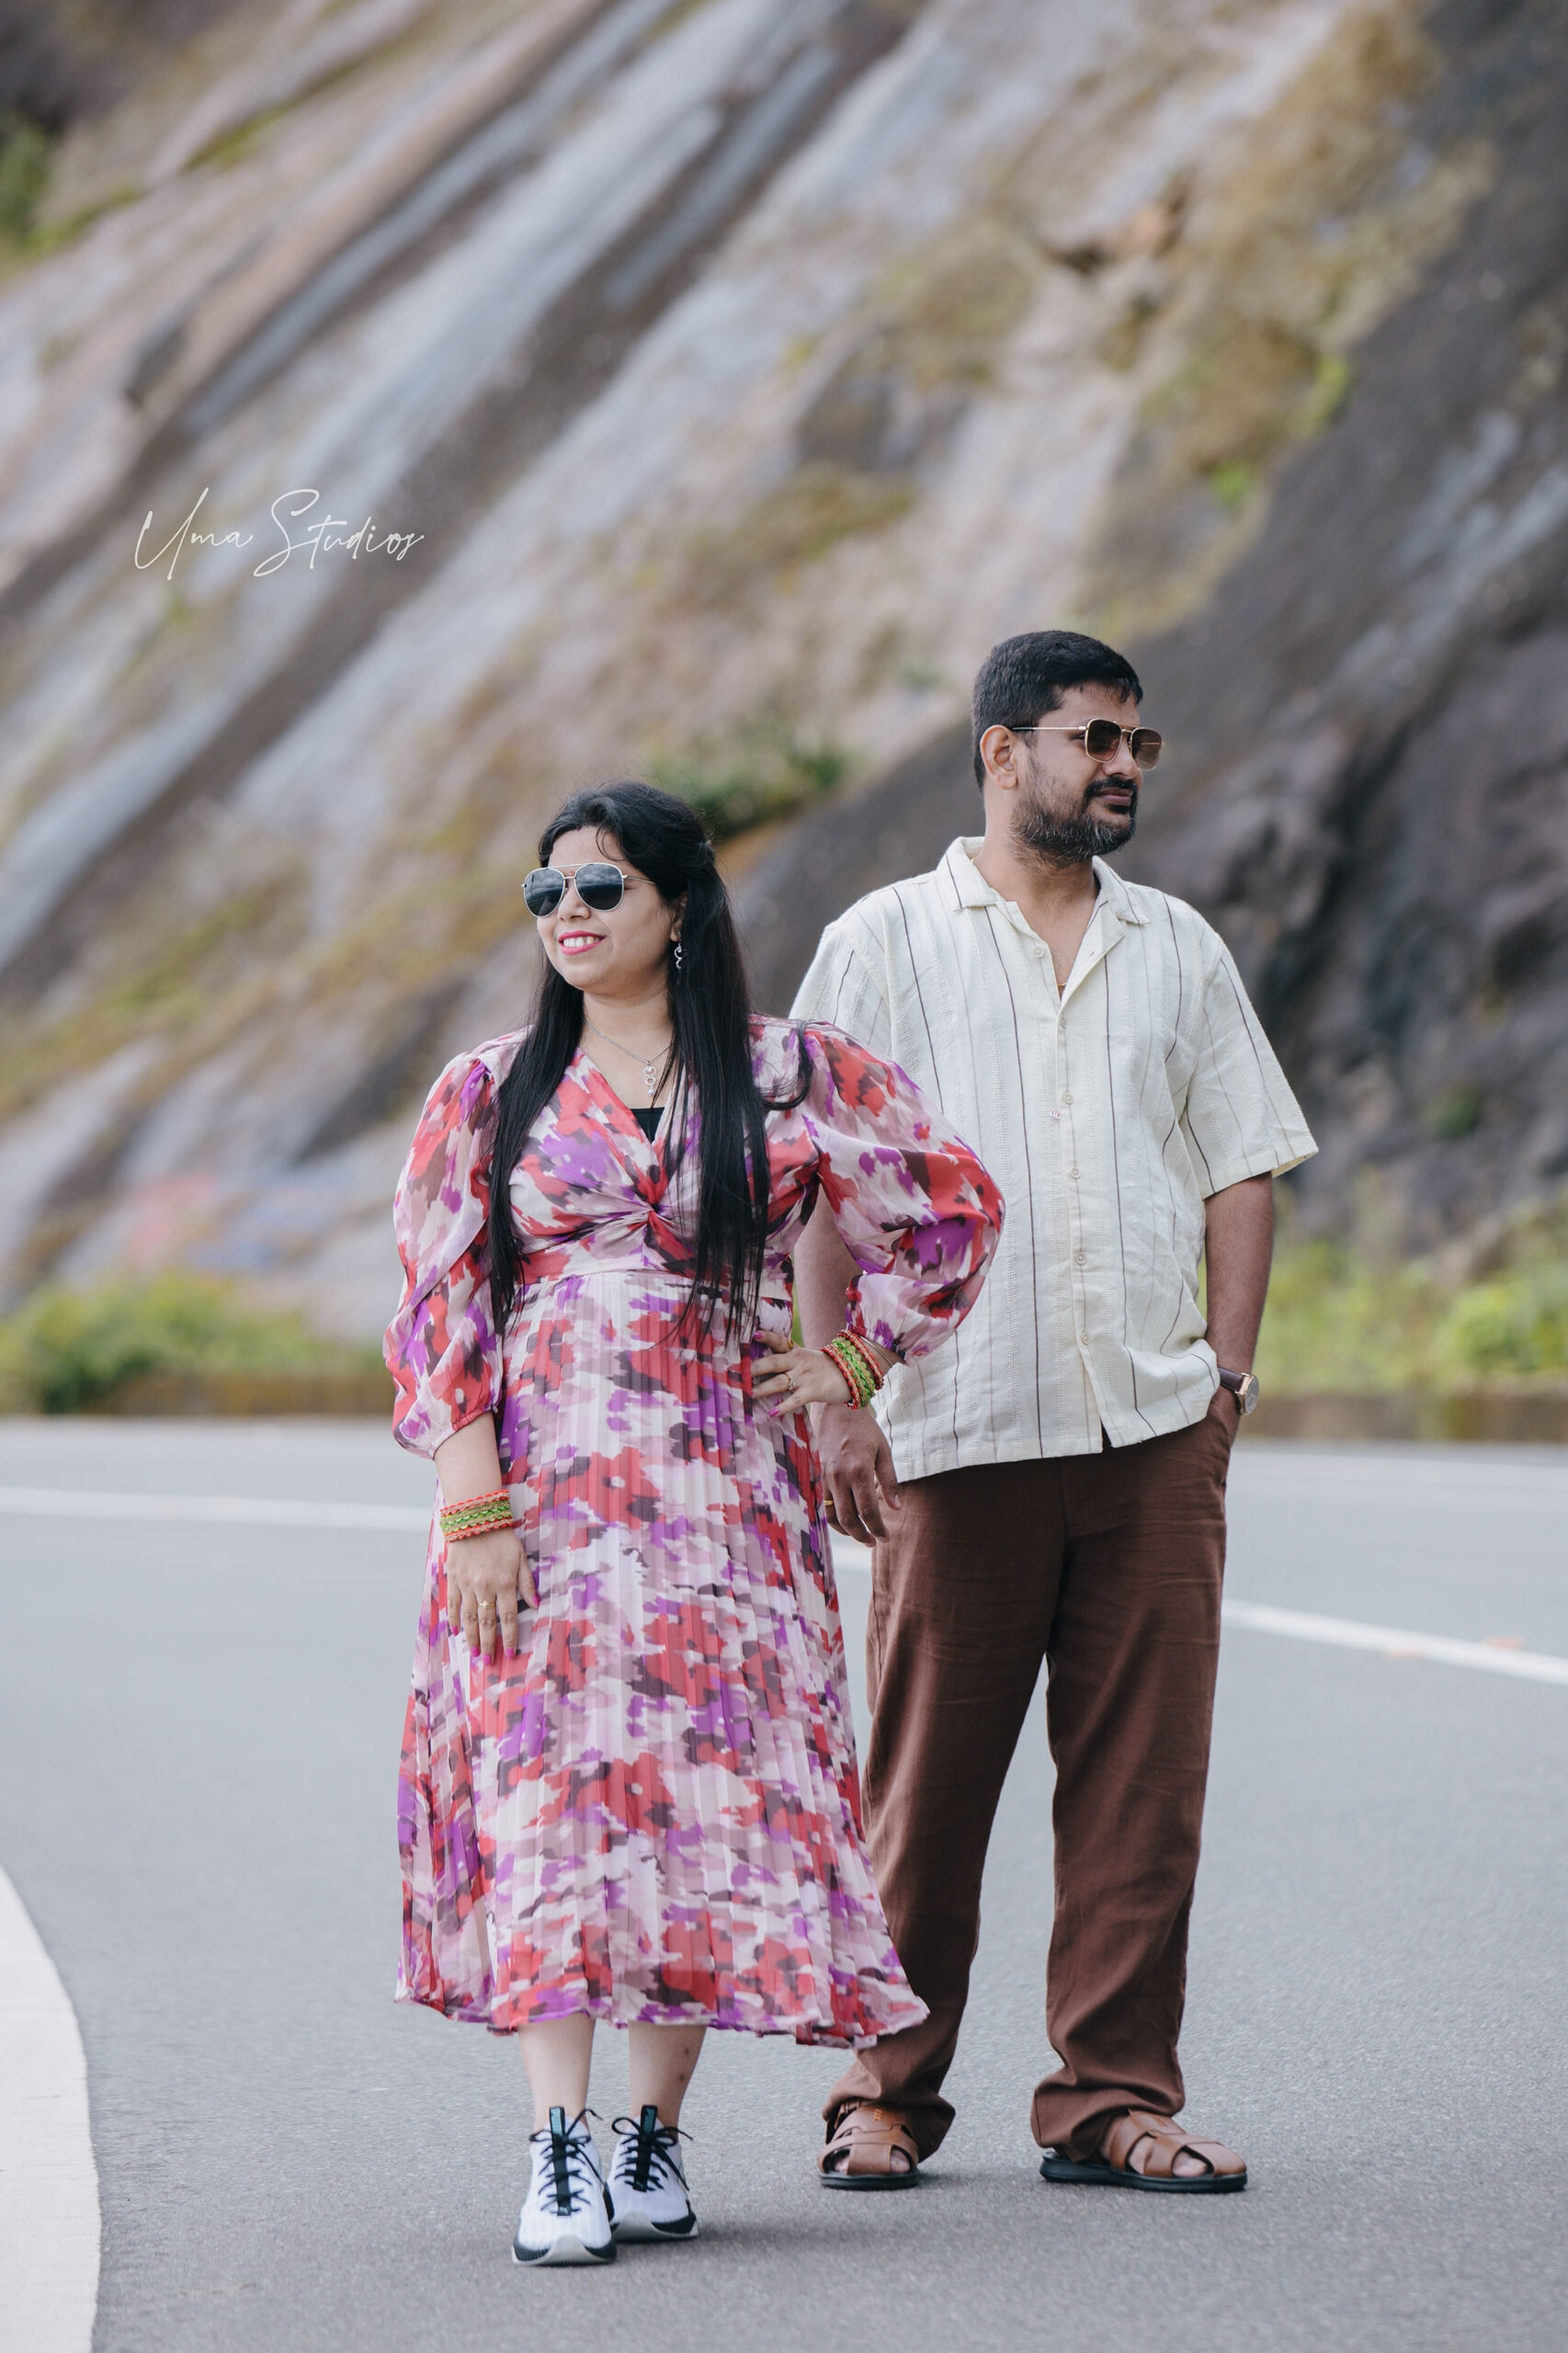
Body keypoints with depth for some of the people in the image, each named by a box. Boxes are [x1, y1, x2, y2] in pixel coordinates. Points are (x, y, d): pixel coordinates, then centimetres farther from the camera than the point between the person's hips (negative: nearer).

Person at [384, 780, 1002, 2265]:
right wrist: (475, 1511, -8)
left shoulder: (795, 1076, 5)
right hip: (543, 1493, 0)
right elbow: (439, 1313, 2)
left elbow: (953, 1209, 13)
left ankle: (655, 2130, 9)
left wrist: (851, 1364, 6)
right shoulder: (489, 1097, 7)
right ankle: (559, 2149, -12)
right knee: (549, 1793, -9)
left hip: (726, 1489, 0)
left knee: (711, 1787, -1)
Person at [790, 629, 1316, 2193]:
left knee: (1143, 1773, 1)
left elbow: (1242, 1171, 15)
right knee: (925, 1780, 1)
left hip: (1154, 1427, 3)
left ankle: (1113, 2095, 8)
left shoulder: (1178, 951, 14)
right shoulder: (885, 945, 5)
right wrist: (835, 1398, -7)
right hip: (957, 1428, -3)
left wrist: (1226, 1374, 5)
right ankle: (887, 2090, 14)